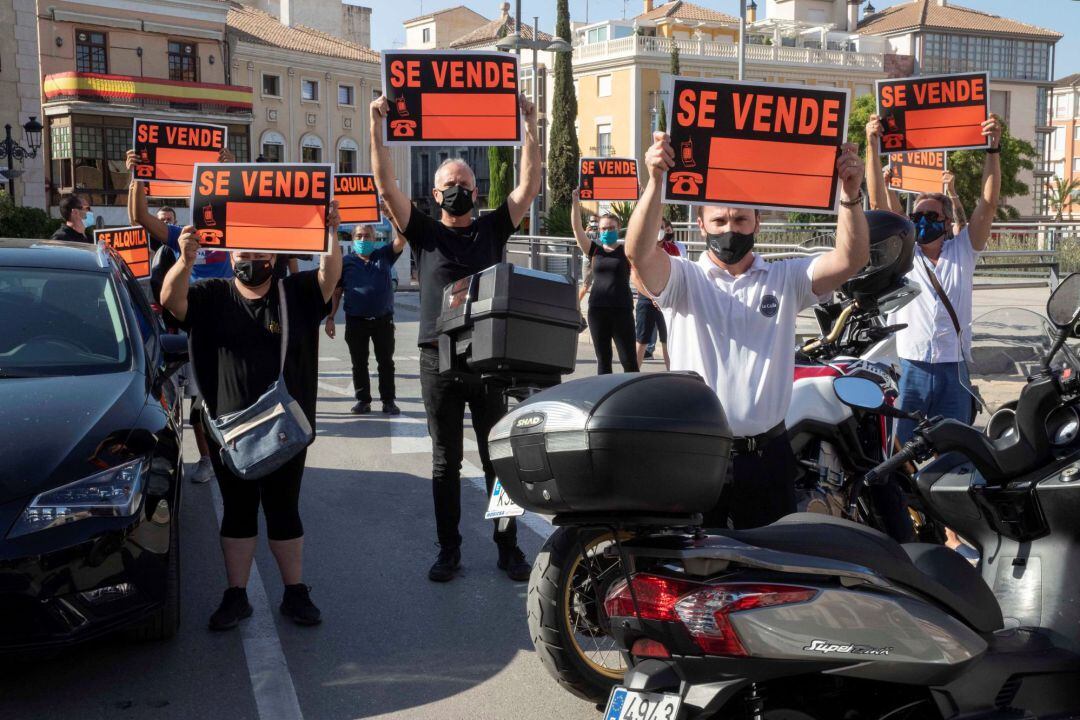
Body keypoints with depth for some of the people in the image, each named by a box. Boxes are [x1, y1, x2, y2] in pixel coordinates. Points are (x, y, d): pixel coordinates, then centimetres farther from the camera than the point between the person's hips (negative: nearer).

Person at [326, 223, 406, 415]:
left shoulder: (384, 255, 7)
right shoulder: (346, 262, 6)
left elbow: (401, 241, -8)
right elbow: (336, 292, 6)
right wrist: (330, 318, 0)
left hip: (383, 319, 0)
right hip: (356, 320, 0)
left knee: (386, 362, 5)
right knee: (359, 363, 6)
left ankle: (388, 401, 11)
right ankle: (363, 400, 15)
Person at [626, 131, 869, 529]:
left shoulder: (785, 279, 8)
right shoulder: (684, 279, 1)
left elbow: (850, 259, -6)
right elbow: (639, 251, -18)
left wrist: (850, 193, -22)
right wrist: (655, 181, -32)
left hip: (766, 455, 2)